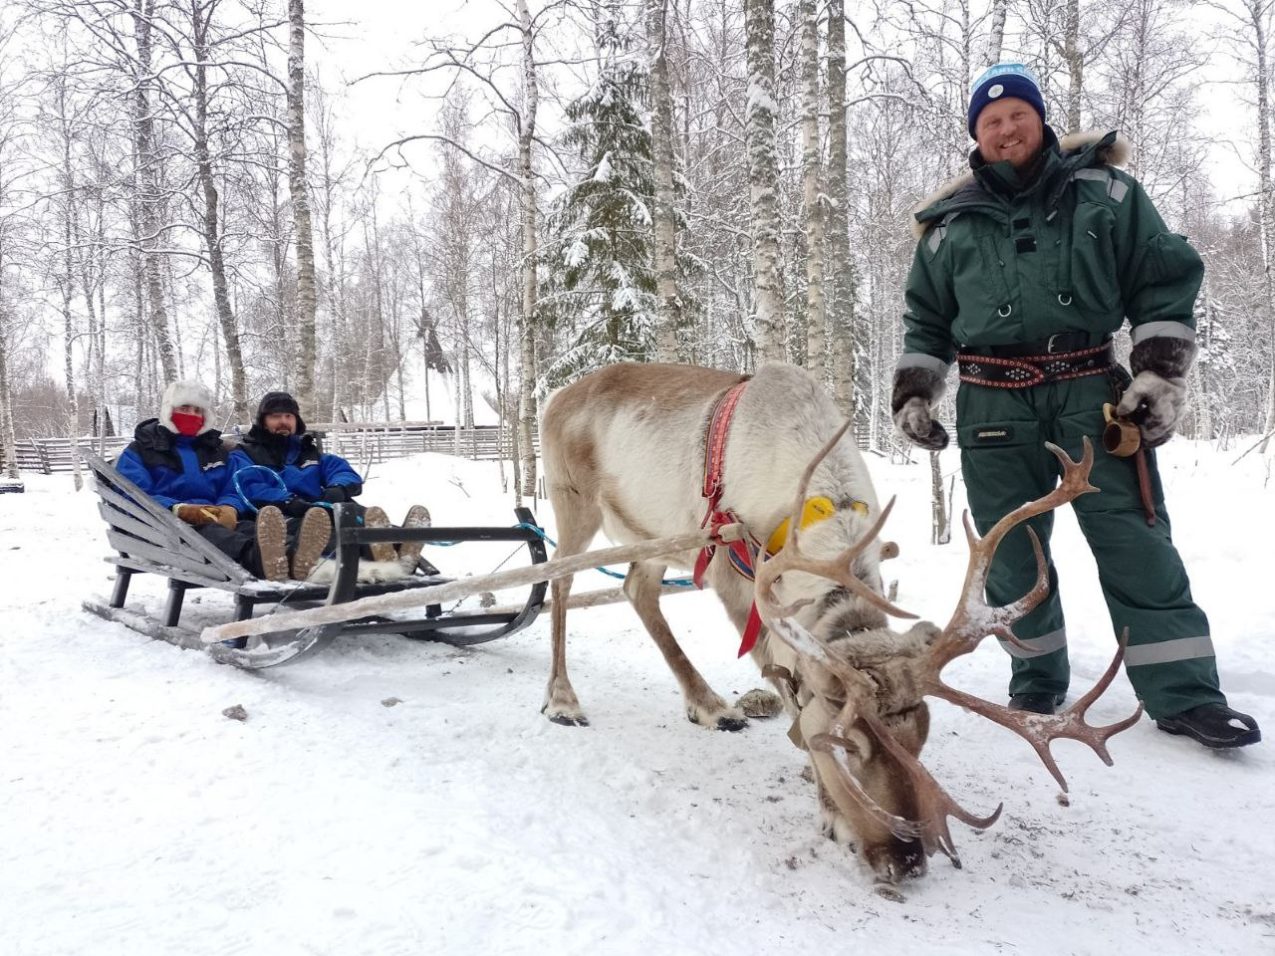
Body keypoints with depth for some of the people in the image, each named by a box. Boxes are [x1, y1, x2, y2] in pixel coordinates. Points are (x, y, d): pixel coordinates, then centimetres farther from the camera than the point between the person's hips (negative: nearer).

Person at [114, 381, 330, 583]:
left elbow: (231, 490, 17)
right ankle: (255, 558, -75)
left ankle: (290, 557, -69)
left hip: (214, 519, 4)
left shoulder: (215, 449, 27)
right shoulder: (139, 451, 13)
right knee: (204, 530, -40)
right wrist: (179, 509, -23)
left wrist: (228, 508, -11)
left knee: (247, 528, -33)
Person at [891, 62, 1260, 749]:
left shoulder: (1104, 192, 8)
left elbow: (1166, 280, 7)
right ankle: (1037, 684, 19)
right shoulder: (950, 224, 12)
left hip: (1090, 388, -1)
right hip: (992, 403, 2)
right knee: (1012, 553, 5)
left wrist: (1161, 373, -2)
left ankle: (1183, 695, 2)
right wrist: (912, 393, 8)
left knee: (1134, 542, -5)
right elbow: (924, 320, 18)